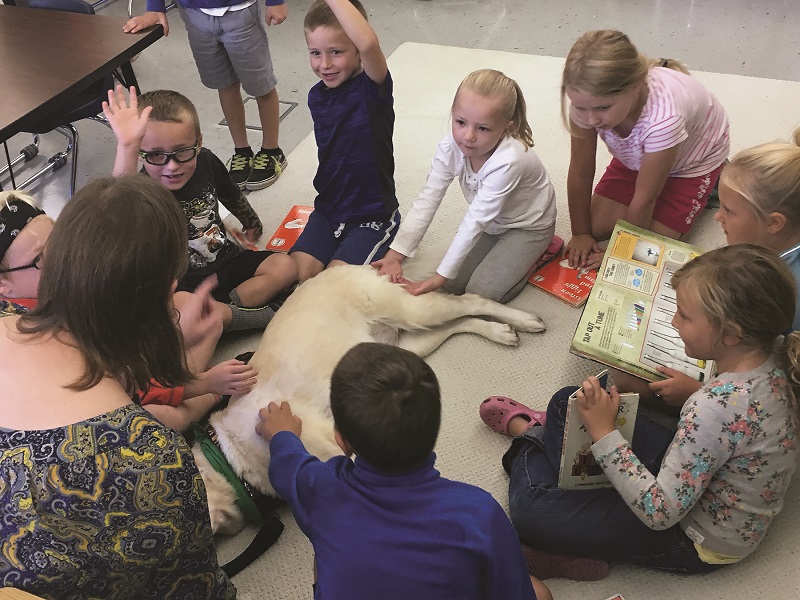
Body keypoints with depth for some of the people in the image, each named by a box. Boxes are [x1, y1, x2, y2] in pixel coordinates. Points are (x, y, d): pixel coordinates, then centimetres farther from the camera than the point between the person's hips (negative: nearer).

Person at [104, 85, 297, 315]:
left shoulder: (206, 161, -8)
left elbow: (232, 197, 15)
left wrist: (251, 224, 32)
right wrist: (127, 148, -66)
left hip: (225, 259, 5)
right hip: (183, 283, -5)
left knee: (285, 267, -11)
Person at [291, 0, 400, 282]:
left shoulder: (373, 87, -18)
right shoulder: (317, 96, 2)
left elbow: (368, 44, -41)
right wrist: (325, 198, 8)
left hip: (373, 213, -5)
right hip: (328, 208, 6)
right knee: (299, 272, -14)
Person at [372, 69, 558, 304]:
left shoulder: (507, 161, -39)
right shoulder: (450, 148, -22)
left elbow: (475, 222, -37)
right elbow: (426, 202, -24)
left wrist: (440, 276, -35)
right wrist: (395, 255, -33)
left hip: (529, 227, -6)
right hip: (492, 223, 6)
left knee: (480, 292, -15)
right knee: (454, 284, -2)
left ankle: (539, 252, 6)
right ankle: (502, 250, 19)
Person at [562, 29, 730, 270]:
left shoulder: (663, 117, -46)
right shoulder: (587, 98, -34)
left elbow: (644, 199, -31)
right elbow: (580, 173, -21)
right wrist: (581, 234, -12)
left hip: (693, 158, -4)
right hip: (636, 156, 4)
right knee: (598, 228, -5)